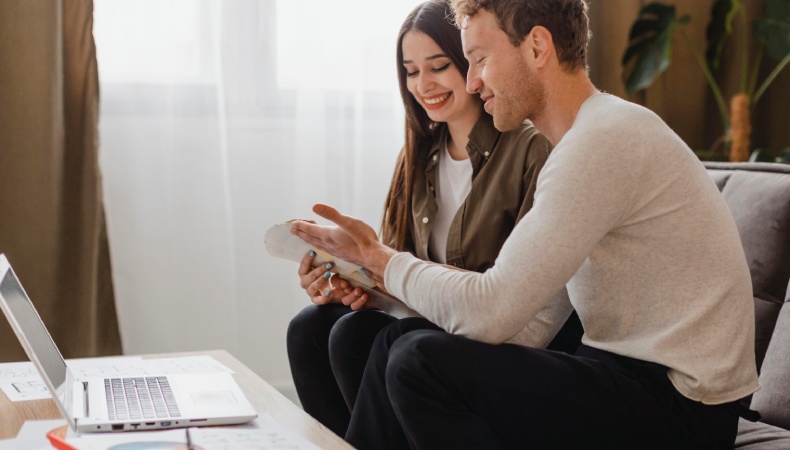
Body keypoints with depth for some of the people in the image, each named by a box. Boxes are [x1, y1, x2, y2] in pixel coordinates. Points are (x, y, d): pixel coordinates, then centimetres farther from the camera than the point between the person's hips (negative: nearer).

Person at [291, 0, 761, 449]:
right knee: (395, 340, 7)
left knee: (422, 361, -21)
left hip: (678, 407, -10)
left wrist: (378, 258, -7)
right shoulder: (597, 134, 14)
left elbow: (490, 314, -22)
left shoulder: (604, 139, -19)